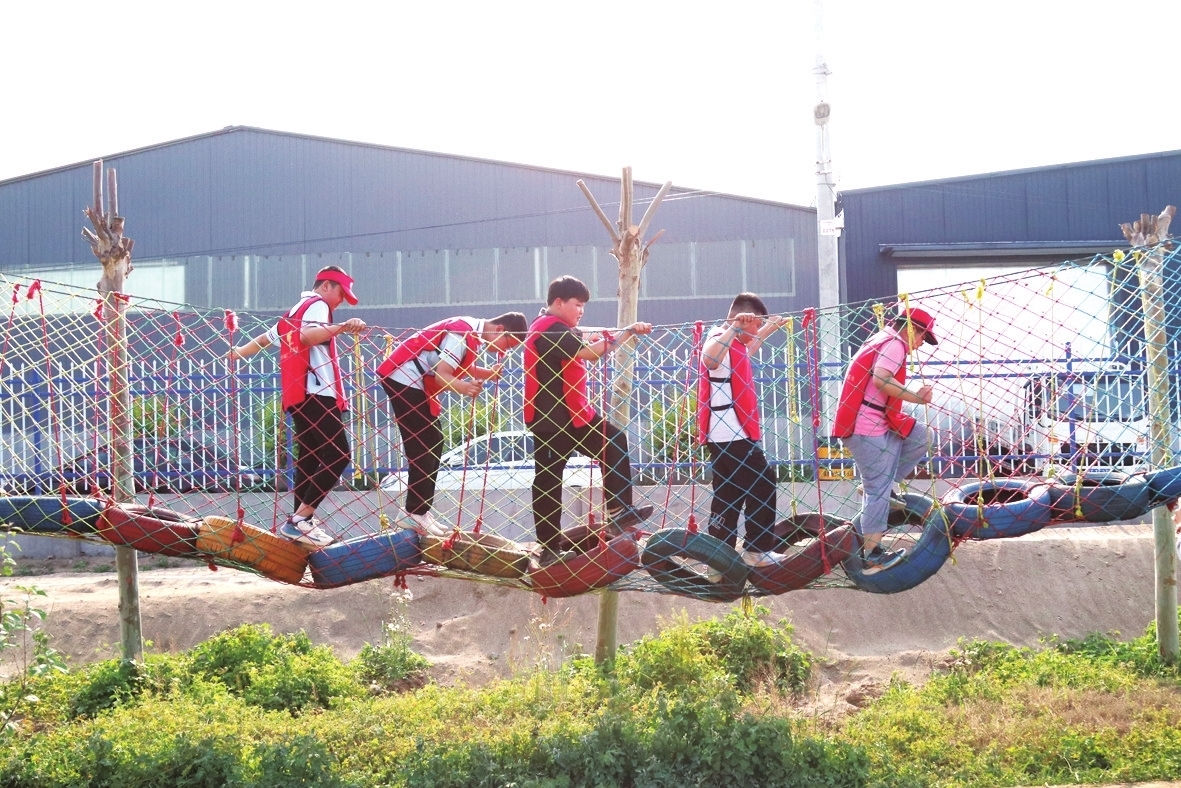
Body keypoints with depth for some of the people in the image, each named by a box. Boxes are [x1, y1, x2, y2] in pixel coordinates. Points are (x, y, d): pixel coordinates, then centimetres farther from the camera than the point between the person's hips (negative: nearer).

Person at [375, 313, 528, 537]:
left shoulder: (472, 332, 6)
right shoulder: (463, 333, -23)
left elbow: (464, 369, 17)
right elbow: (441, 375, -26)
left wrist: (488, 373, -1)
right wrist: (463, 388, -44)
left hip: (415, 382, 10)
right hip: (404, 378, -10)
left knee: (433, 444, 9)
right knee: (423, 446, -12)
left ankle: (421, 511, 13)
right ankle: (416, 513, -11)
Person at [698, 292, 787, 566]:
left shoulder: (734, 343, 16)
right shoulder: (720, 338, -14)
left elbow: (744, 353, 43)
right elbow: (709, 359, -40)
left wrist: (766, 332, 42)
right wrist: (733, 327, -40)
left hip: (730, 435, 10)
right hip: (731, 435, -10)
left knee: (729, 496, 12)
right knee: (762, 486, -3)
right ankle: (760, 549, 1)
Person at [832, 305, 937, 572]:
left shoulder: (879, 341, 23)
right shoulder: (894, 343, -9)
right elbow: (880, 379, -25)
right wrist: (916, 397, -21)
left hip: (875, 424, 10)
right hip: (867, 429, -10)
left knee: (918, 435, 14)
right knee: (878, 490, -7)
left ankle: (884, 486, 11)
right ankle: (872, 555, -5)